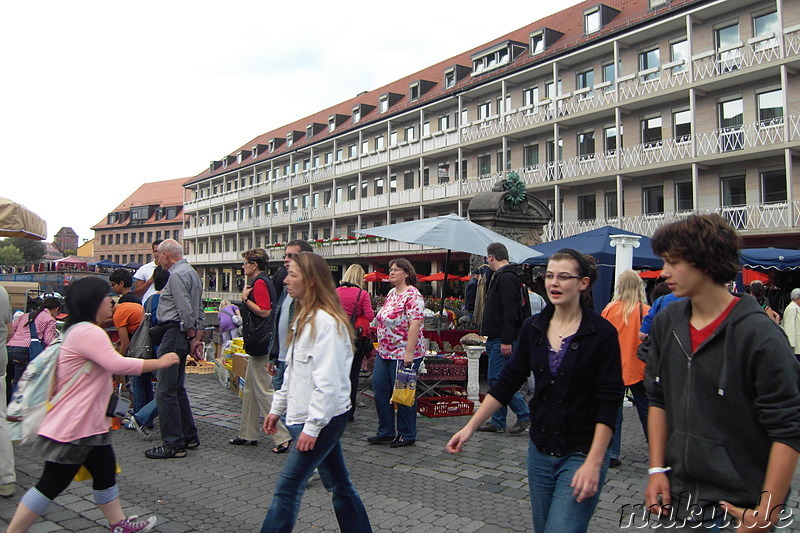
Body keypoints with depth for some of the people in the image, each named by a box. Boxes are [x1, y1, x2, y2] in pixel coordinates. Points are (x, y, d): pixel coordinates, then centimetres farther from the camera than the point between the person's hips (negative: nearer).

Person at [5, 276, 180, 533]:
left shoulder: (79, 331, 15)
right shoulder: (89, 332, -21)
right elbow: (117, 364, -27)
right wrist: (159, 362, -19)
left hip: (89, 425, 11)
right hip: (72, 427, -11)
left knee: (105, 472, 16)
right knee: (52, 483, -1)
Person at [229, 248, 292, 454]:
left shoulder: (259, 282, -15)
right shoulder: (265, 281, 16)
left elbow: (263, 311, -23)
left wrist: (245, 299, -14)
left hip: (260, 344, -11)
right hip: (258, 344, 11)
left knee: (264, 391, -7)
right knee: (250, 389, 17)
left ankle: (283, 437, -3)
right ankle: (247, 434, 26)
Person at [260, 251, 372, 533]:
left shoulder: (326, 322, -19)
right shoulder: (304, 318, 14)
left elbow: (327, 381, -23)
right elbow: (293, 372, 19)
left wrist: (312, 427, -22)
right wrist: (277, 408, 18)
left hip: (324, 419, -10)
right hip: (306, 417, 10)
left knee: (287, 488, -4)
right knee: (339, 485, 17)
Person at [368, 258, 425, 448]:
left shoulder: (412, 296, -14)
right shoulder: (391, 293, 13)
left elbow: (415, 325, -22)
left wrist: (409, 353, -26)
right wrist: (381, 346, 19)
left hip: (404, 354, -9)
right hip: (385, 352, 9)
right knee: (379, 389, 8)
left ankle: (407, 435, 16)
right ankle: (386, 432, 21)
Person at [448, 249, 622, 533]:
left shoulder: (602, 333, -11)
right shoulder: (533, 327, 2)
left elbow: (608, 402, -13)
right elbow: (508, 381, 5)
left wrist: (593, 463, -19)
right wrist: (470, 426, 0)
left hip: (581, 454, -5)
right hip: (540, 450, 5)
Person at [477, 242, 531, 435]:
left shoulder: (506, 278, -15)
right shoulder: (500, 276, 19)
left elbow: (510, 311, -23)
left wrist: (507, 341, -25)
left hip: (502, 340, -11)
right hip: (496, 339, 11)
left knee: (497, 379, -8)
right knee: (496, 380, 11)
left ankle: (524, 414, 3)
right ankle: (497, 423, 17)